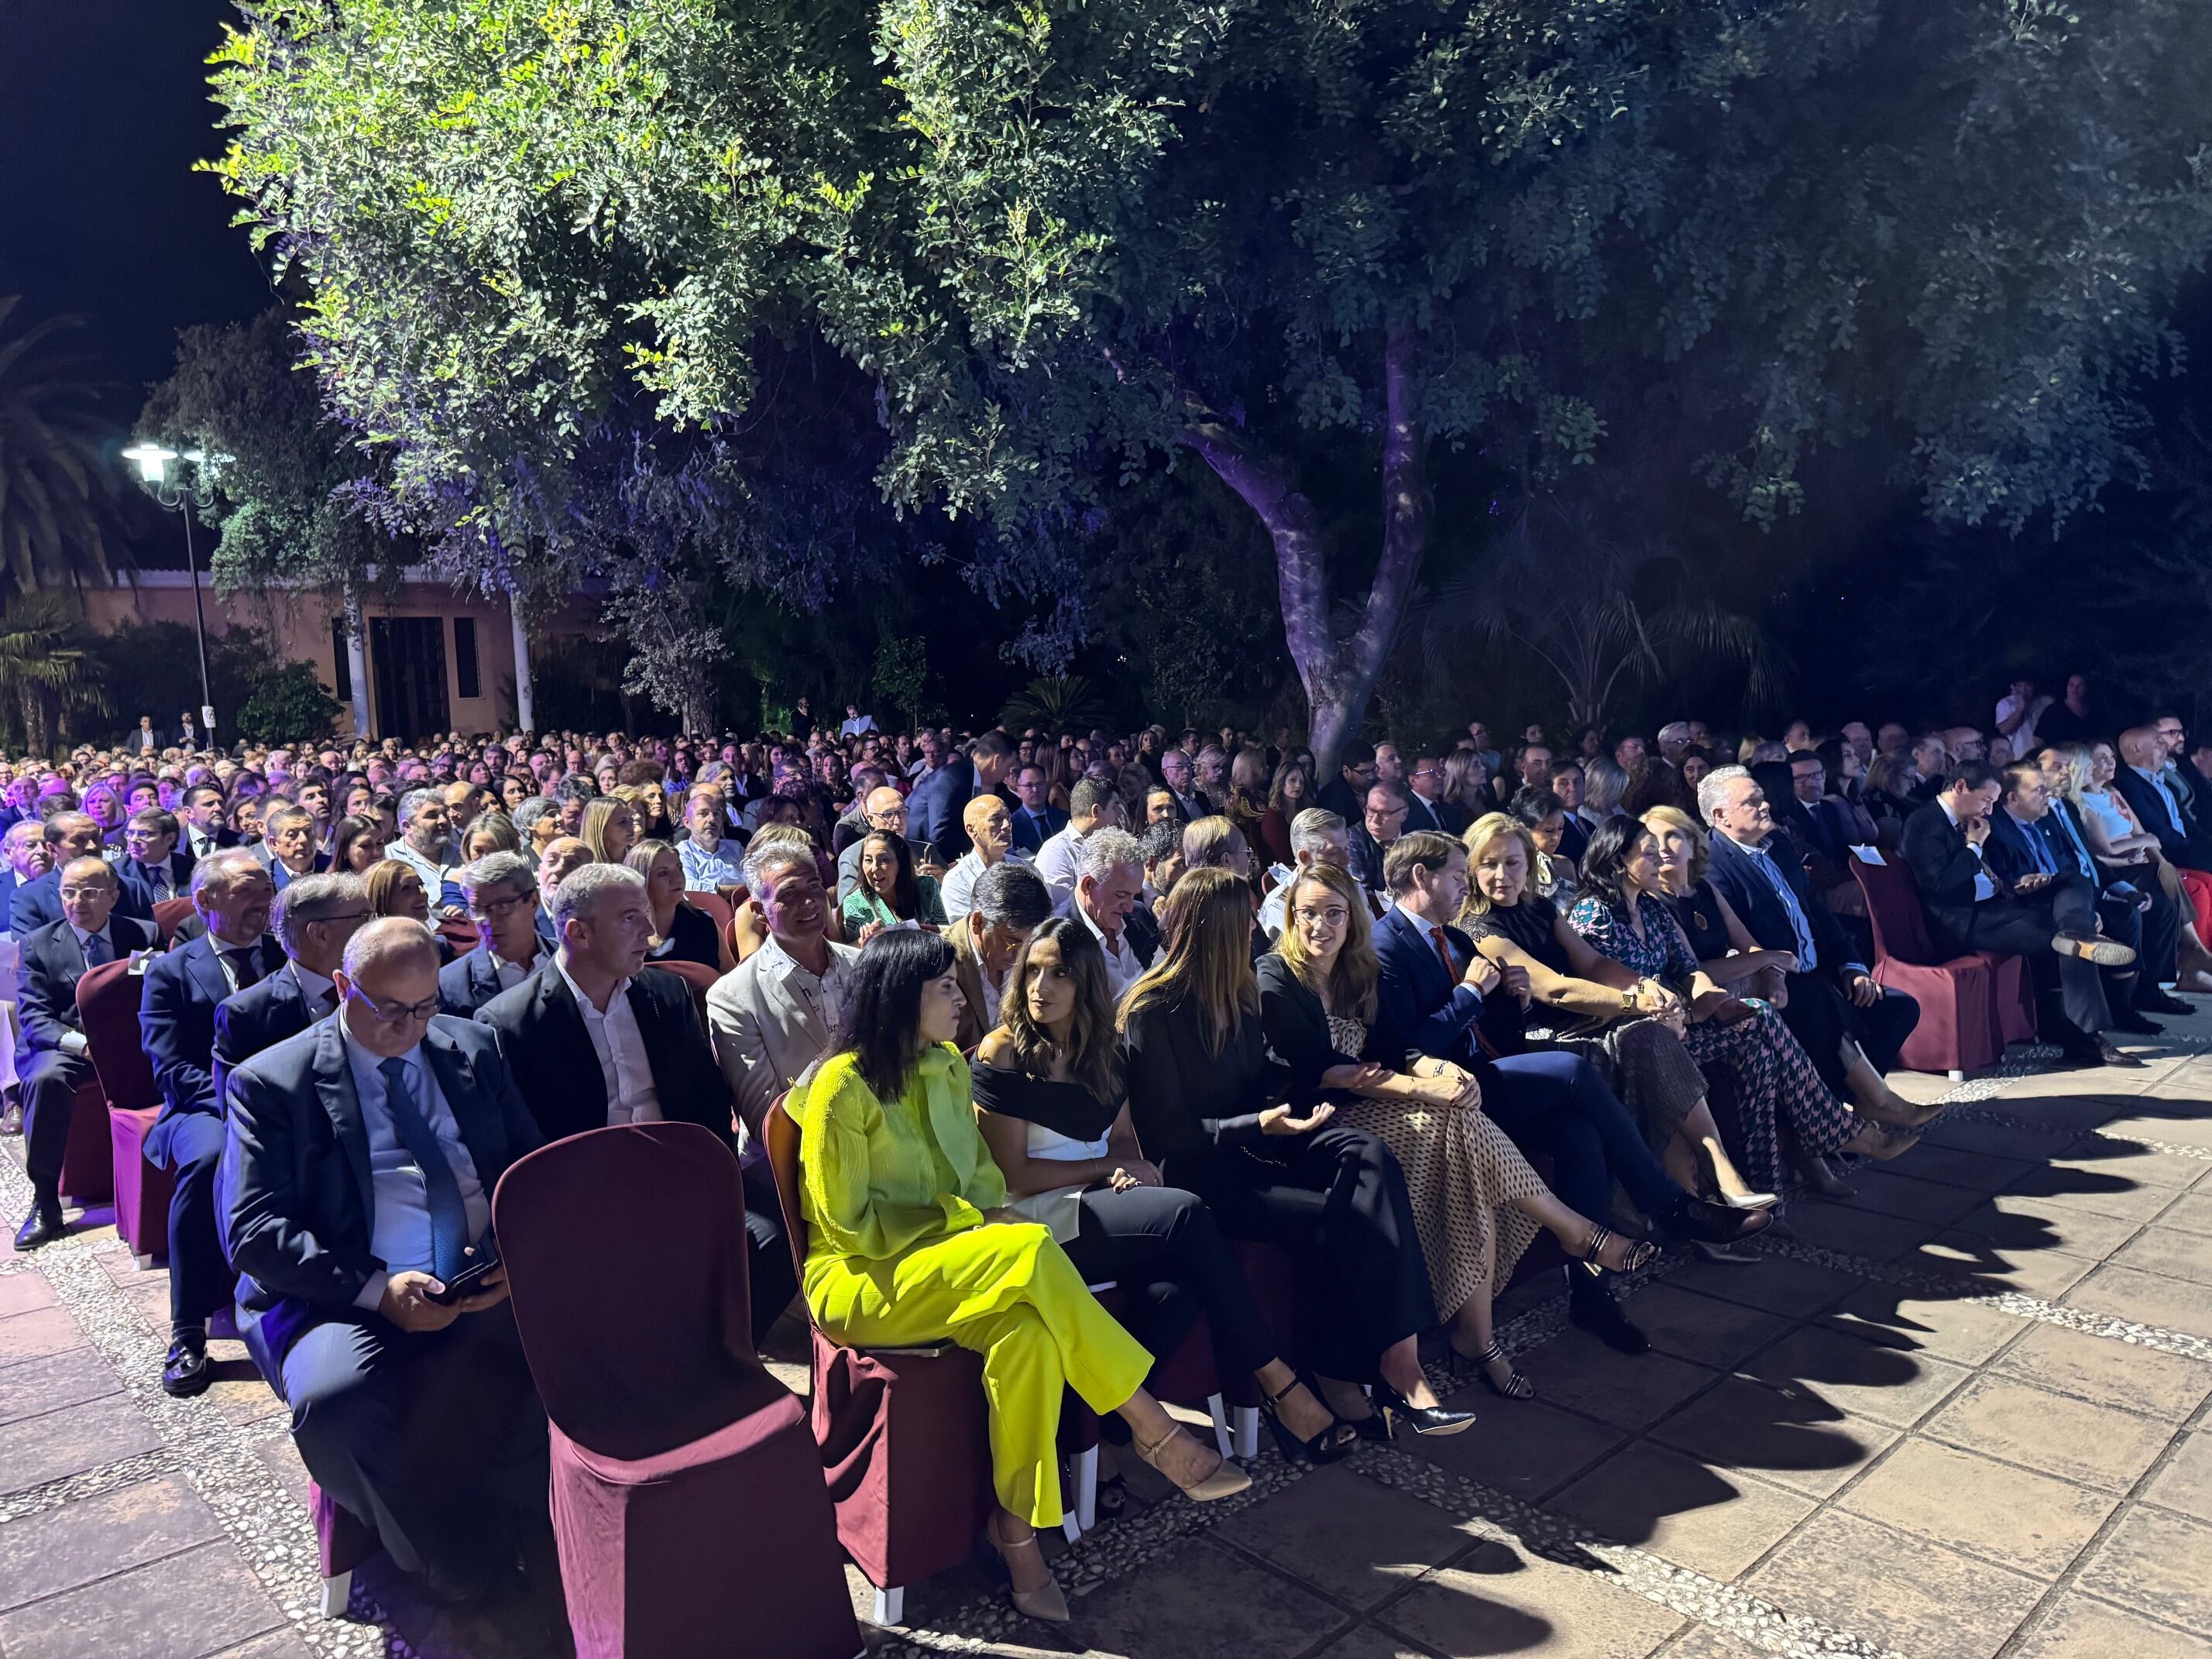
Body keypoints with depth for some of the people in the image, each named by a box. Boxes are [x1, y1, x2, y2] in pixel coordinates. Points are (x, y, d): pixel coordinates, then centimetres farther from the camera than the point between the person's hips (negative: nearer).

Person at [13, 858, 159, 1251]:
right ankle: (45, 1203, -23)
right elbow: (32, 1016, -2)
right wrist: (81, 1042, -21)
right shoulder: (37, 943, 6)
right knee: (46, 1078, -34)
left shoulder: (143, 934, 8)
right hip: (63, 1045, 0)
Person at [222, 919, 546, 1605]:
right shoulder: (271, 1082, 1)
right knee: (335, 1399, -34)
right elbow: (253, 1231, -6)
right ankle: (456, 1561, -10)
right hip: (346, 1299, -2)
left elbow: (535, 1168, 13)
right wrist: (375, 1291, -20)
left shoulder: (472, 1048, 12)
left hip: (492, 1287, 2)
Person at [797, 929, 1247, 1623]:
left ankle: (1018, 1525, -17)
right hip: (860, 1278, -6)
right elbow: (847, 1223, -13)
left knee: (1029, 1330, -30)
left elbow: (977, 1170, 17)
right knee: (1032, 1252, -32)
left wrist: (991, 1214, -7)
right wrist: (965, 1224, -18)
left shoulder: (949, 1066, 8)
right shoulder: (842, 1085, -14)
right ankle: (1158, 1434, -23)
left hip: (946, 1263, 7)